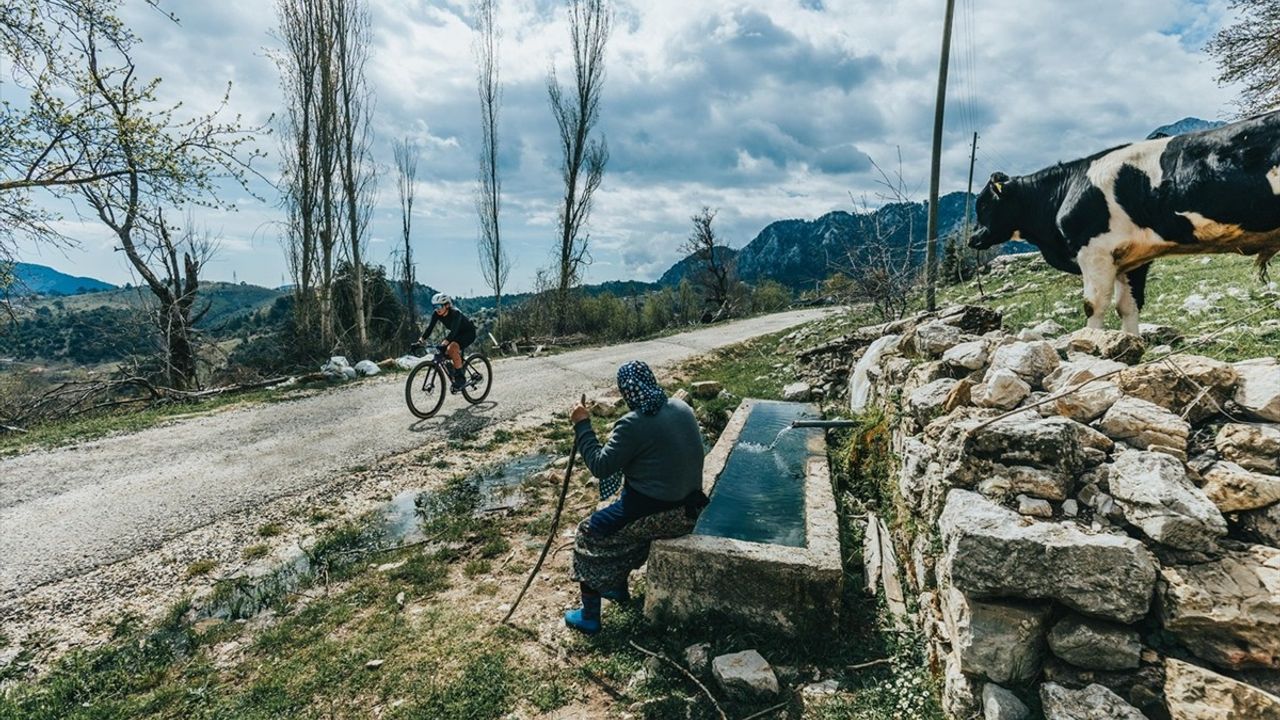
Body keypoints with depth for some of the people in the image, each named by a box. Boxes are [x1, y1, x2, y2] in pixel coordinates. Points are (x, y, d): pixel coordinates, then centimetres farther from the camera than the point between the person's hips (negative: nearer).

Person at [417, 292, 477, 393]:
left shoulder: (455, 313, -32)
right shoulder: (436, 314, -13)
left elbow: (453, 330, -44)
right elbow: (430, 327, -19)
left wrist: (444, 343, -57)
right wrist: (422, 340, -32)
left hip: (469, 332, -7)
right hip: (457, 333, 7)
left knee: (452, 348, -28)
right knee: (445, 352, -10)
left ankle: (460, 378, -19)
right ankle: (453, 377, 10)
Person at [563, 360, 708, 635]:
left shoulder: (634, 424, -22)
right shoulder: (681, 407, 1)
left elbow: (600, 467, -17)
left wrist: (582, 425, -10)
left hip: (659, 514, -8)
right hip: (688, 507, 8)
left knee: (589, 533, 11)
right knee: (619, 520, 30)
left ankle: (589, 617, 19)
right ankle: (619, 588, 41)